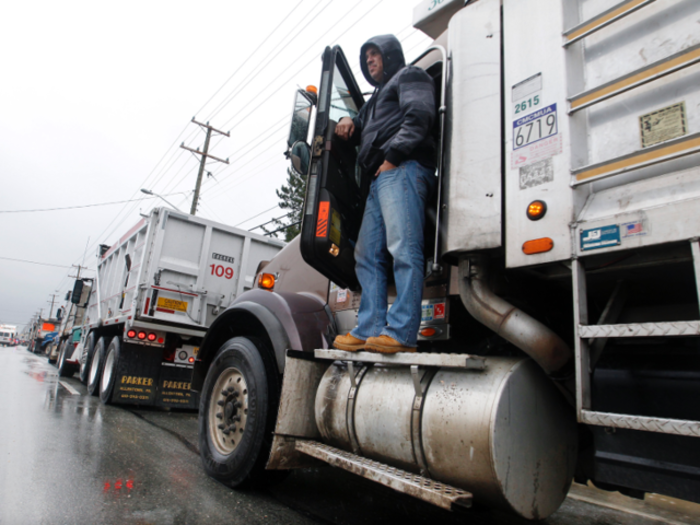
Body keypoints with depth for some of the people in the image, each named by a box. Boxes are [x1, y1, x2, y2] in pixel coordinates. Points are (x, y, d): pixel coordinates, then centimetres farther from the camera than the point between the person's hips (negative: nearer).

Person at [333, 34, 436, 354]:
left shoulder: (409, 76, 14)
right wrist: (348, 124, 16)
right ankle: (369, 331, -2)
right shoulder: (378, 96, 40)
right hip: (379, 180, 10)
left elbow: (419, 116, -5)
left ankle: (401, 333, -24)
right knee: (367, 256, 0)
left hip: (402, 170, -9)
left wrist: (393, 155, -16)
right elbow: (363, 132, 39)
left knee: (403, 249, -19)